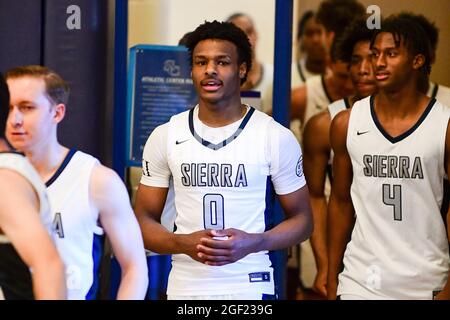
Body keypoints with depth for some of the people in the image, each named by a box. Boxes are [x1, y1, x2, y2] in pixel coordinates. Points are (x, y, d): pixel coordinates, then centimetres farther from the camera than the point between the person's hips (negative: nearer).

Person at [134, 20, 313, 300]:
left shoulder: (277, 138, -5)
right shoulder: (165, 137, 0)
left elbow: (302, 219, 1)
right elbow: (144, 220, 4)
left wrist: (253, 242, -17)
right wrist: (184, 243, -15)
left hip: (251, 288, -1)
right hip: (185, 287, 2)